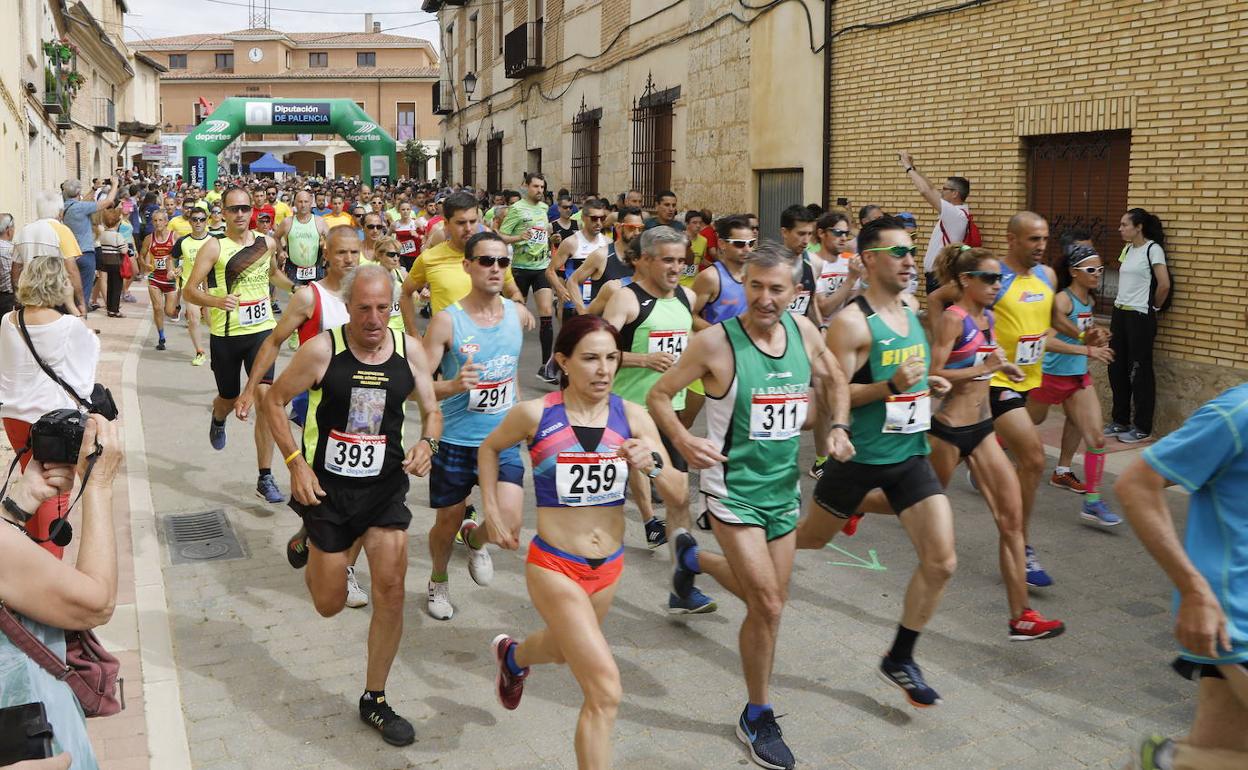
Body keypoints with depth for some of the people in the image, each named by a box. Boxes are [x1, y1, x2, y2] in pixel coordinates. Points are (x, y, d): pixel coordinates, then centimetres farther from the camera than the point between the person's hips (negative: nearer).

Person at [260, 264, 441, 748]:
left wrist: (427, 443, -16)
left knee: (391, 590, -5)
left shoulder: (409, 350, -5)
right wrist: (295, 462, -13)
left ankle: (374, 700, 15)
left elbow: (432, 410, 6)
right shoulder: (321, 350, -14)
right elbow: (273, 401, -4)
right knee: (330, 605, 9)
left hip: (385, 486, 2)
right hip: (328, 486, -2)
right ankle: (308, 545, 46)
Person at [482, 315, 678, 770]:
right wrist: (491, 508, 4)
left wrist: (652, 464, -27)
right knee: (605, 693, -13)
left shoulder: (631, 417, -8)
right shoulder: (535, 415, -13)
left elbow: (677, 494, -9)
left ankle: (512, 656, 67)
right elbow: (490, 448, 8)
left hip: (610, 567, 5)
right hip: (554, 566, -4)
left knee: (562, 650, 31)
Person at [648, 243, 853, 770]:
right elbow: (658, 395, -10)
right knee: (768, 606, -8)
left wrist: (839, 427, -1)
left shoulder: (804, 331, -2)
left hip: (784, 486, 6)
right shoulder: (715, 342, -18)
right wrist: (683, 440, -27)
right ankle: (757, 717, 15)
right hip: (733, 489, -6)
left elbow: (834, 380, 16)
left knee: (767, 598, 18)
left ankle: (692, 558, 48)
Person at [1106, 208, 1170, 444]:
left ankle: (1142, 428, 5)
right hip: (1119, 313, 8)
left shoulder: (1153, 249, -11)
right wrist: (1121, 303, 13)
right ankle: (1120, 421, 20)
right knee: (1117, 369, 10)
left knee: (1139, 371, -2)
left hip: (1140, 317, -8)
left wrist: (1154, 307, -4)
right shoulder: (1127, 249, 12)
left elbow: (1164, 285, -17)